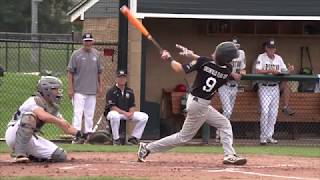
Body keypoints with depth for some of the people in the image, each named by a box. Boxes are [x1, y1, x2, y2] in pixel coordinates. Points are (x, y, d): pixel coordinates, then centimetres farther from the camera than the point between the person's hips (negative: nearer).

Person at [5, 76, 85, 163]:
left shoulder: (53, 108, 7)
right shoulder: (34, 101, -18)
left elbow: (67, 127, 6)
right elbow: (43, 116, -39)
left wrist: (80, 133, -9)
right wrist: (59, 121, -37)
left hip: (30, 139, 8)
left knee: (60, 156, -8)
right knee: (29, 117, -38)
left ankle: (29, 155, 10)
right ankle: (19, 154, -34)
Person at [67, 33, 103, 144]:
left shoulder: (96, 54, 10)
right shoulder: (76, 54, -3)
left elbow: (99, 72, 16)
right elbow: (70, 72, -4)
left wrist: (100, 87, 11)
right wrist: (70, 88, -9)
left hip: (92, 91, 4)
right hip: (79, 91, -4)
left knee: (90, 114, 8)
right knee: (78, 113, -9)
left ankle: (89, 134, 13)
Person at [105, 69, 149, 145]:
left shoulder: (129, 91, 8)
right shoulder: (112, 91, -10)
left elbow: (132, 106, 9)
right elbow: (112, 107, -18)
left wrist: (131, 113, -14)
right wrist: (125, 113, -26)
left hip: (127, 113, 6)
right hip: (115, 112, -6)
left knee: (144, 116, -9)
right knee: (114, 116, -43)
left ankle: (134, 138, -4)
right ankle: (116, 139, -26)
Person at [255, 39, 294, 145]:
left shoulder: (278, 58, 11)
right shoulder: (261, 57, -3)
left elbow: (284, 72, 8)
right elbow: (257, 71, -17)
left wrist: (289, 70, -14)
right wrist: (270, 70, -27)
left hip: (275, 88, 5)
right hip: (264, 87, -5)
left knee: (274, 113, 4)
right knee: (265, 111, -14)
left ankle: (269, 136, 12)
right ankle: (263, 137, -9)